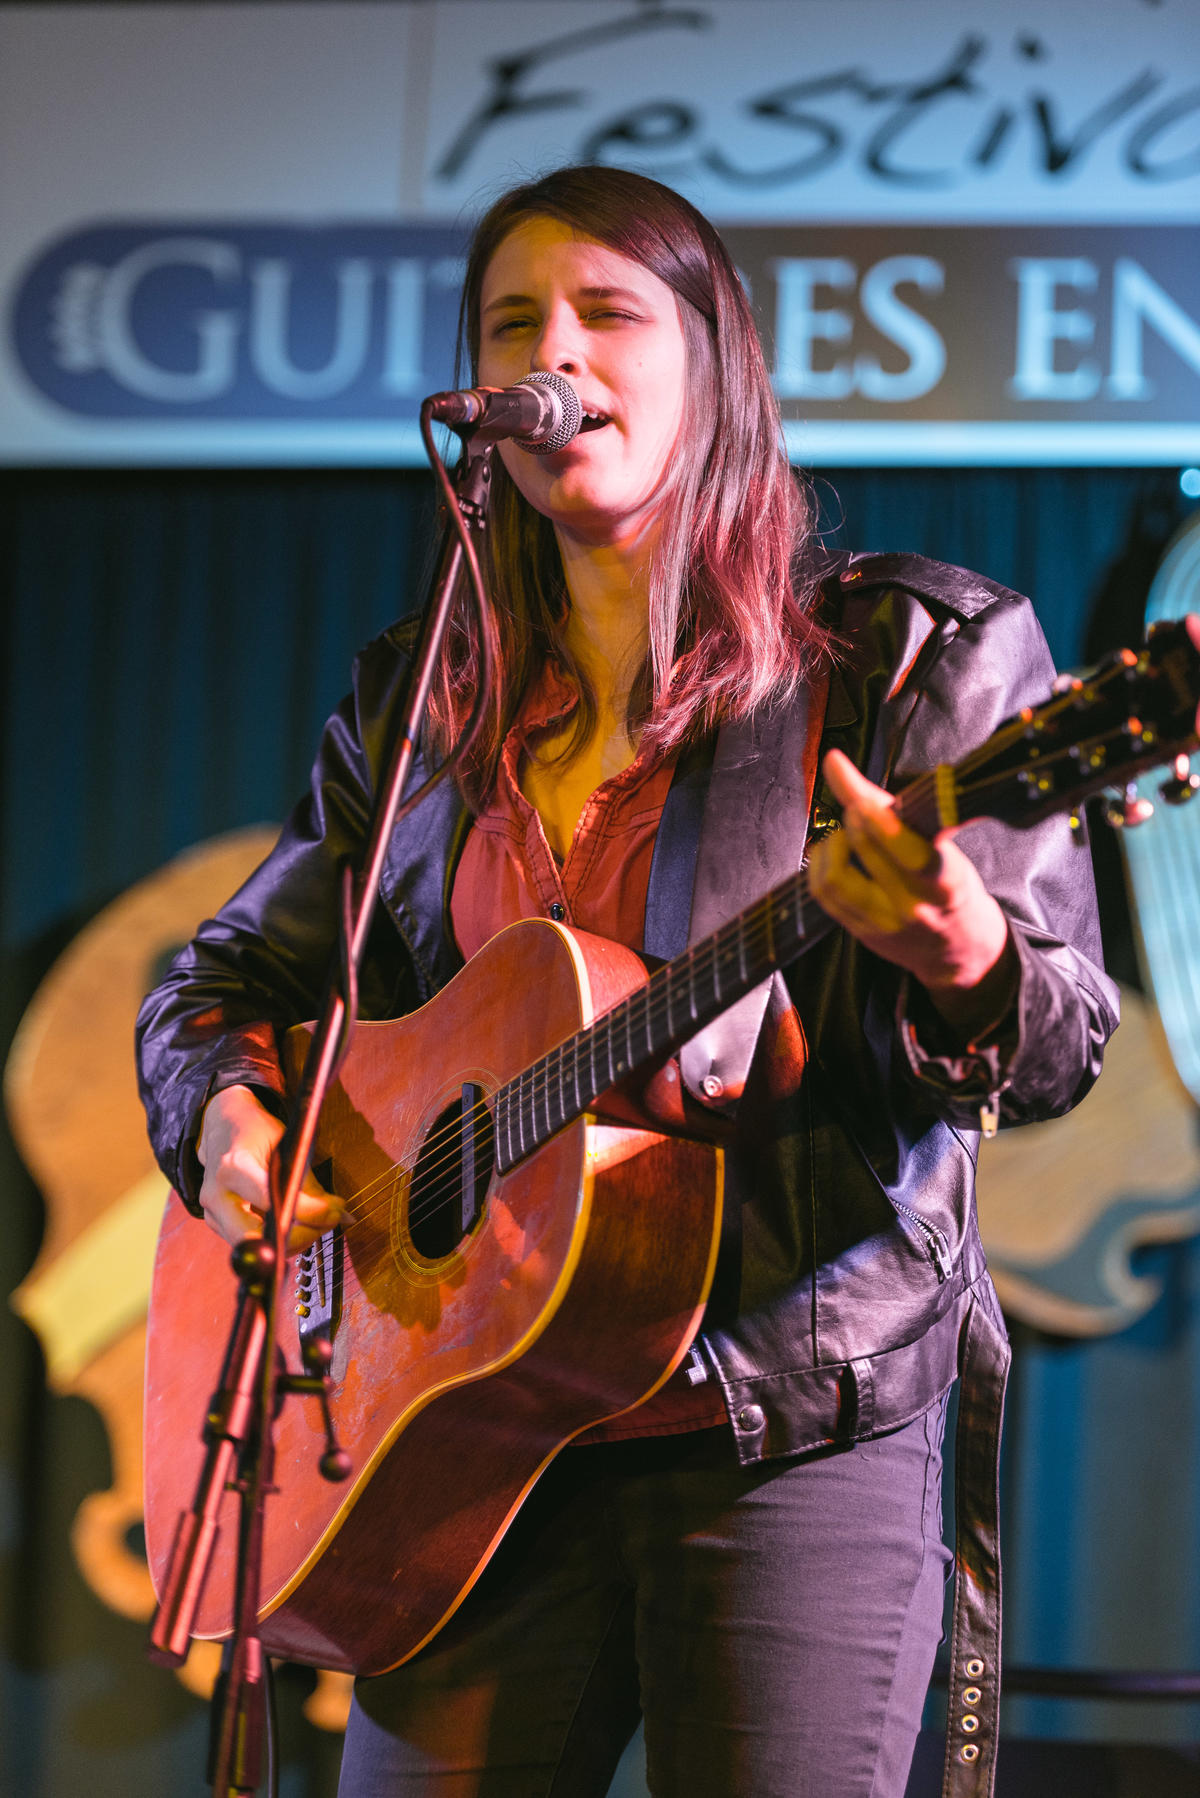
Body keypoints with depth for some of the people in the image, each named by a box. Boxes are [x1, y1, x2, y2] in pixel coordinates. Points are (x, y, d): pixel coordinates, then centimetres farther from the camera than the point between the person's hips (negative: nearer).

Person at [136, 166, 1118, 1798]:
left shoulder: (909, 661, 0)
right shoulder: (421, 714, 13)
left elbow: (1058, 1045, -6)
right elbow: (226, 975, 22)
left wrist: (960, 965, -30)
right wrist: (225, 1119, 0)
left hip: (797, 1431, -4)